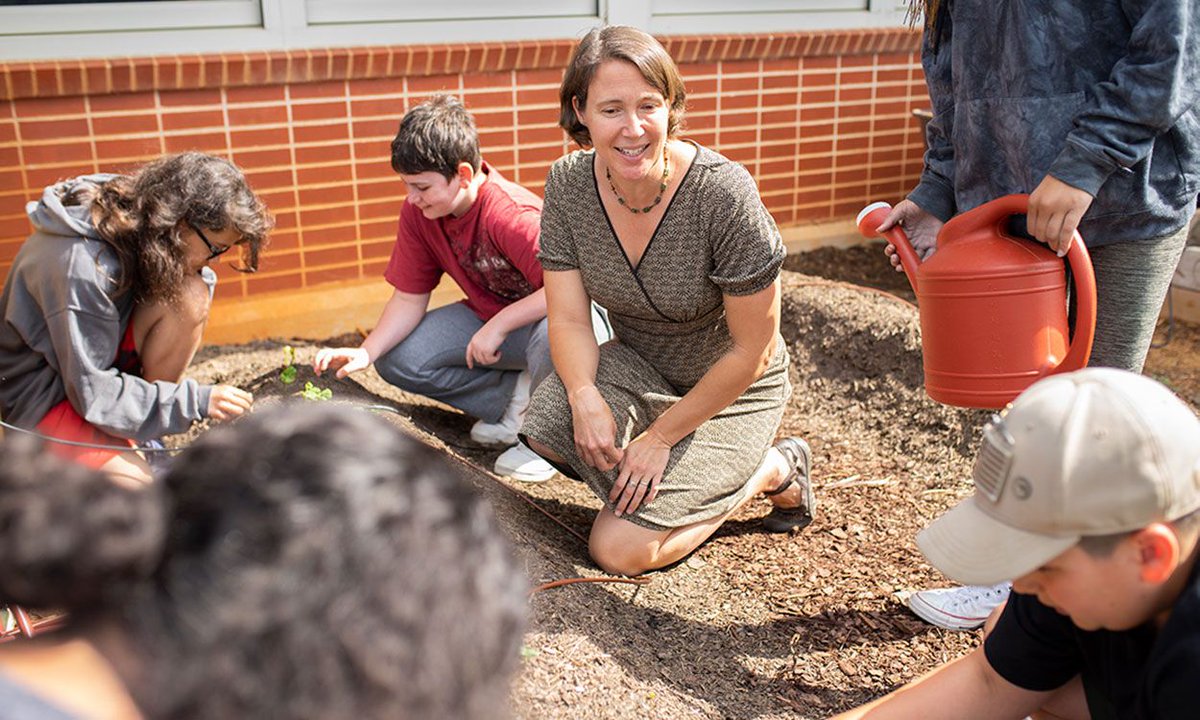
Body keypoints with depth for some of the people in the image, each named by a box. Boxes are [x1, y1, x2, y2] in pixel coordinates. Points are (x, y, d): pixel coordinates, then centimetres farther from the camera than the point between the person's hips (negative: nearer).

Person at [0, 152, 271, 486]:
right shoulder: (81, 268, -33)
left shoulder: (138, 216, -10)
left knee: (191, 294, -20)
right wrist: (195, 401, -28)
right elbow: (92, 393, -27)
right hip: (42, 392, -7)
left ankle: (146, 438, -5)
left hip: (100, 361, 8)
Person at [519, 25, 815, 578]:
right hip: (636, 365, 5)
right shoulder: (568, 184, -13)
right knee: (548, 433, -27)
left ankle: (774, 471, 10)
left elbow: (752, 351, -21)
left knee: (619, 551, -14)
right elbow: (569, 319, -11)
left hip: (729, 390, -4)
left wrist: (661, 437, -17)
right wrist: (585, 397, -31)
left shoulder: (725, 193, -28)